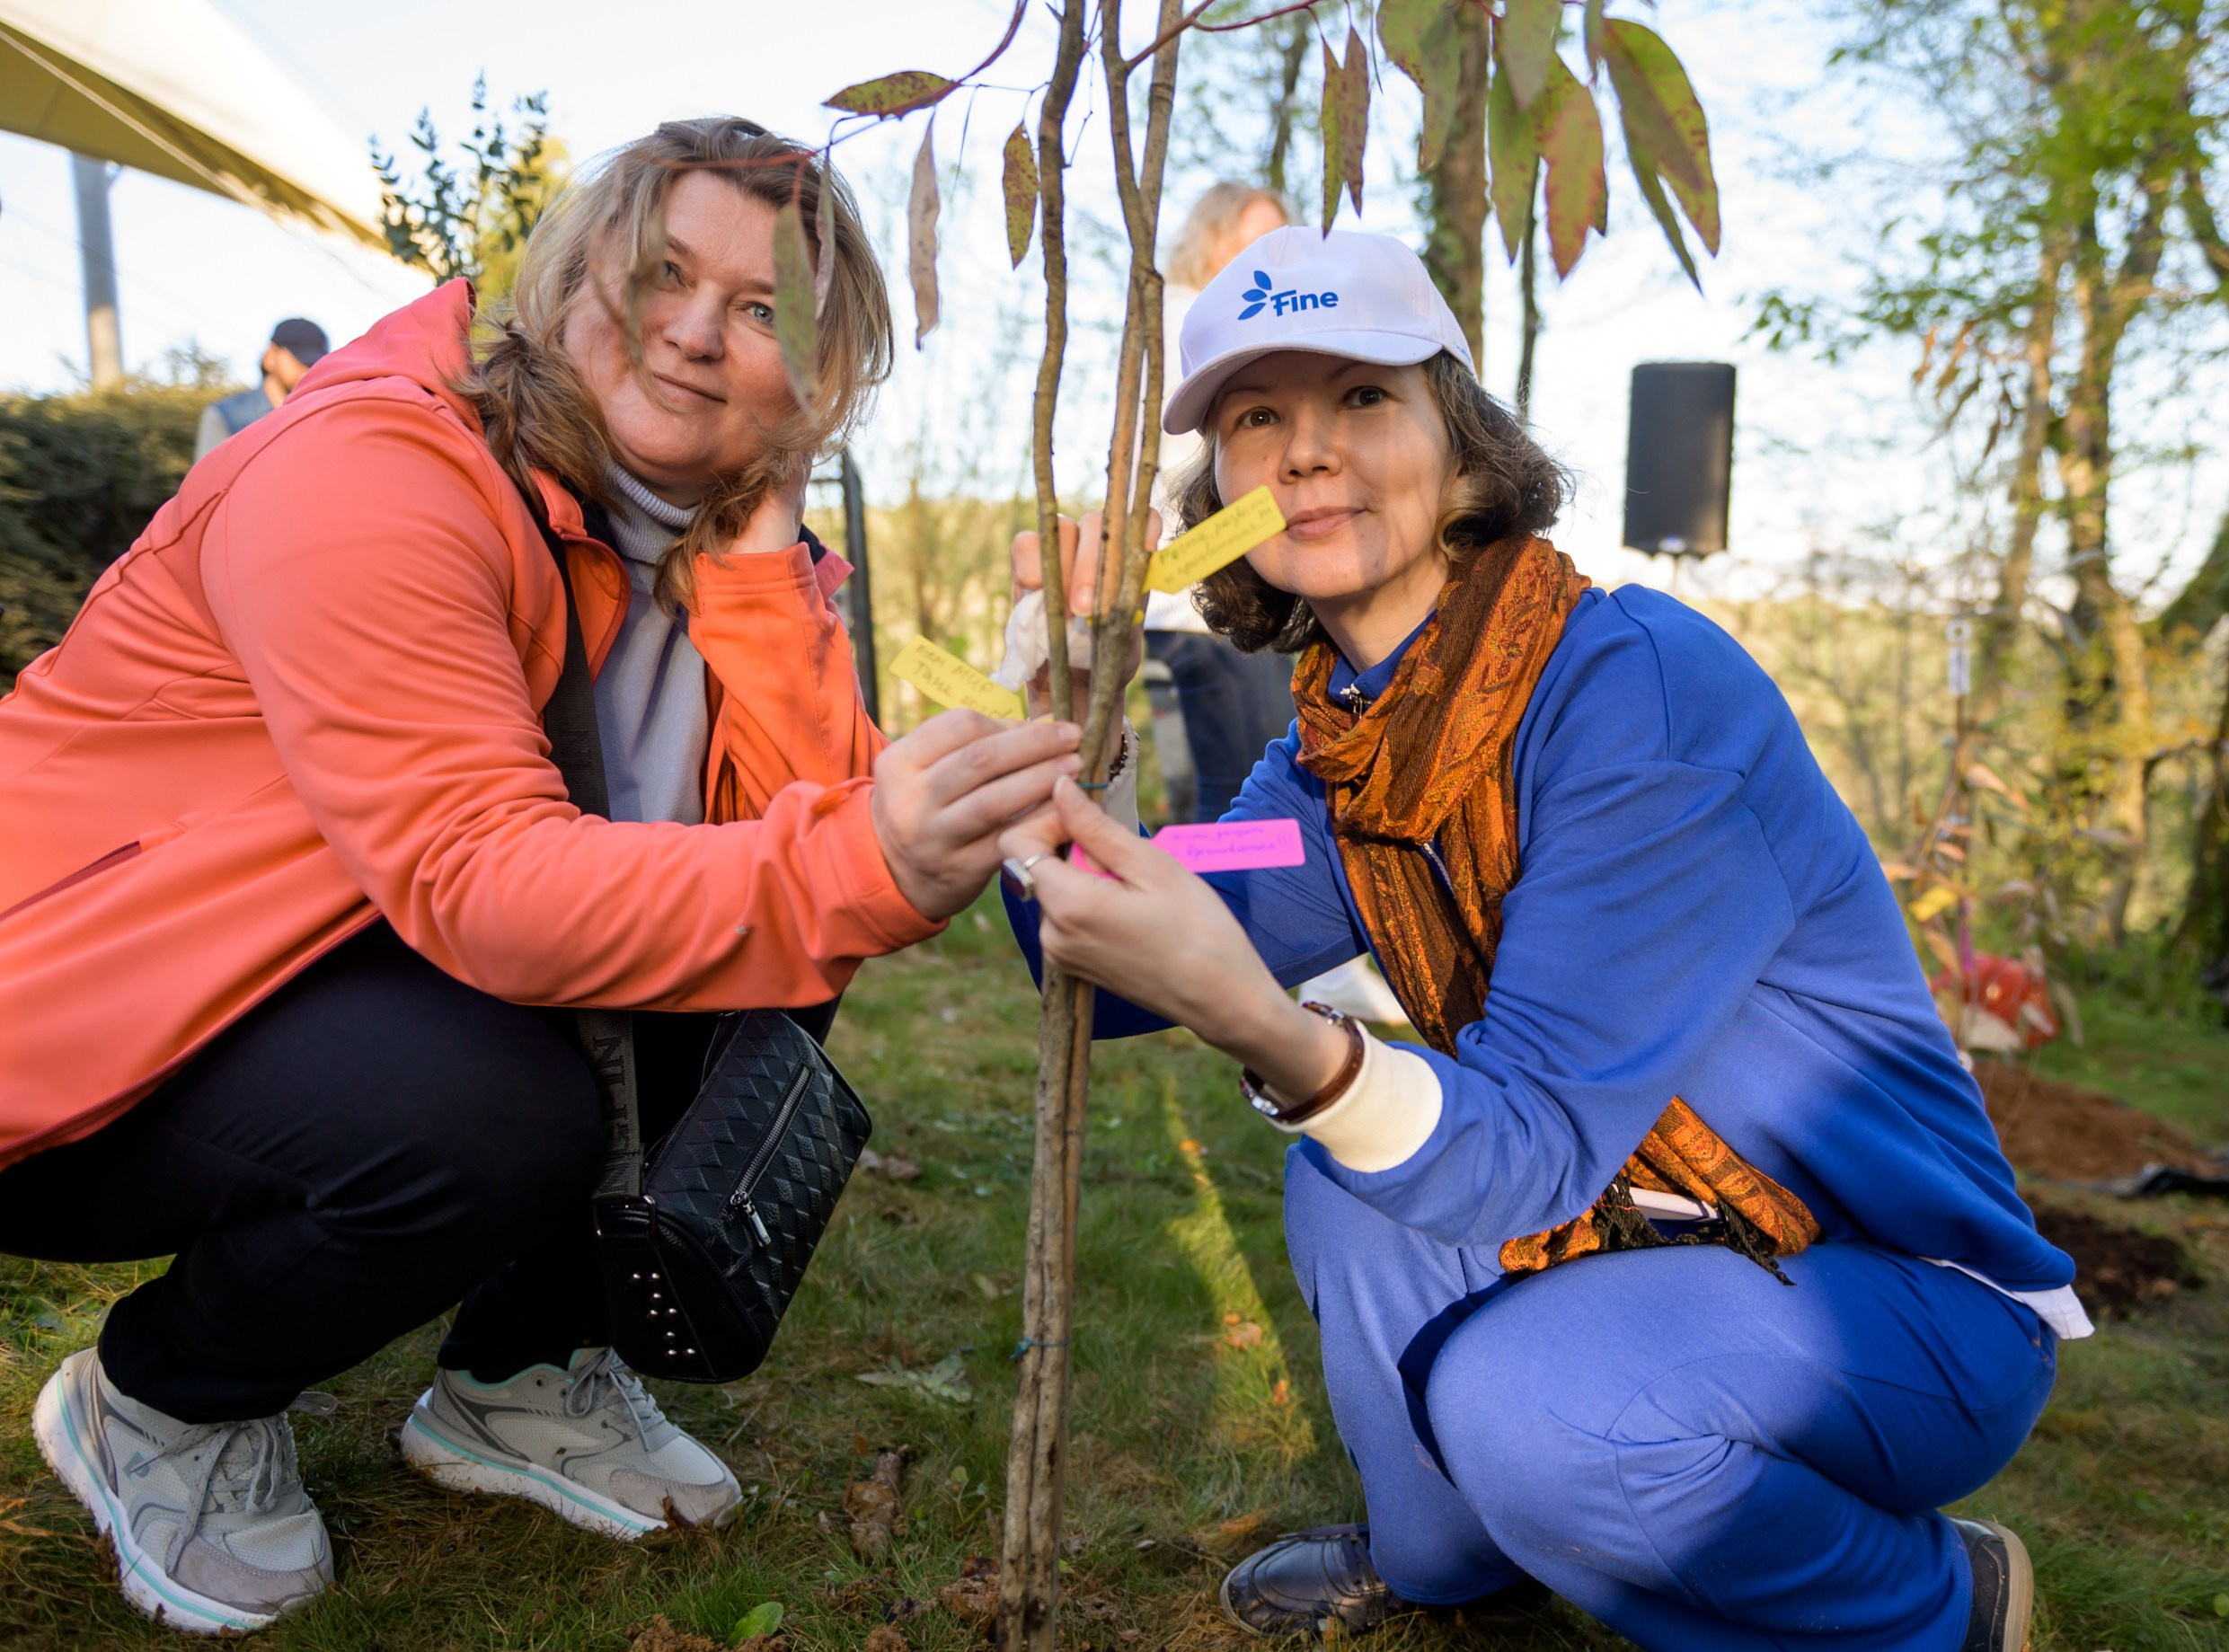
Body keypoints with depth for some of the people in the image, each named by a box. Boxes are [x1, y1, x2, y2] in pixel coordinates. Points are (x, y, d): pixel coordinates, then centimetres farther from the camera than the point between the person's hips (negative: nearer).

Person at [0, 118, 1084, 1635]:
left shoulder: (716, 538, -1)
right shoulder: (373, 470, -24)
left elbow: (796, 818, -15)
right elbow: (478, 882, -35)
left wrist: (760, 546, -20)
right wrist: (858, 876, -48)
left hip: (391, 966, 7)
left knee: (767, 978, -8)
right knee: (496, 1111, -32)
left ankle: (523, 1371, 10)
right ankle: (162, 1406, 2)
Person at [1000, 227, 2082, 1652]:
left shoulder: (1648, 687, -25)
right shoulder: (1343, 745, -1)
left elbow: (1536, 1143, -29)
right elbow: (1108, 984, -4)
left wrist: (1260, 1024, -46)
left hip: (1916, 1300, -7)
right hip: (1645, 1235, 7)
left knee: (1528, 1396, -30)